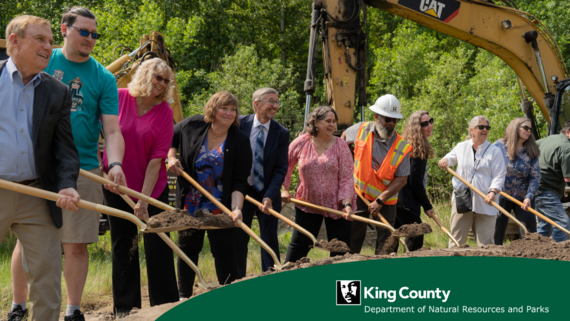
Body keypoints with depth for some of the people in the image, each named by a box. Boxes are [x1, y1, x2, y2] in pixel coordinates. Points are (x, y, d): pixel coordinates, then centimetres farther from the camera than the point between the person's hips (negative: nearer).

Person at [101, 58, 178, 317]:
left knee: (157, 243, 0)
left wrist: (144, 198, -19)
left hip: (152, 187, 0)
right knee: (122, 243, 8)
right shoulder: (118, 98, -10)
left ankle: (165, 304, 9)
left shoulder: (165, 112, -10)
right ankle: (124, 306, 16)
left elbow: (157, 158, -14)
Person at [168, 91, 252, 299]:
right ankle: (184, 297, 20)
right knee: (188, 247, 10)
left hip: (221, 207, -2)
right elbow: (170, 138, 15)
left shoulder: (240, 142, -11)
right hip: (190, 203, 2)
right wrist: (171, 158, -3)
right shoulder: (191, 126, -6)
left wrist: (237, 208, -27)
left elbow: (240, 182, -14)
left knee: (223, 250, -3)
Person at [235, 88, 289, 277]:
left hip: (268, 194, 0)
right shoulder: (240, 124, -6)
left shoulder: (281, 133, -6)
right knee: (238, 240, 7)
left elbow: (281, 169, -8)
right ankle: (237, 282, 19)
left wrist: (269, 197, -19)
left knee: (270, 239, 0)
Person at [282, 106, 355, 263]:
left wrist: (347, 203, -19)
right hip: (307, 203, 1)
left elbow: (346, 179, -8)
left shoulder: (341, 146, -6)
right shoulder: (301, 143, -4)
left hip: (336, 205, -1)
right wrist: (284, 189, 5)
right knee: (298, 245, 8)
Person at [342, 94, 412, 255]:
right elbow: (343, 140, 15)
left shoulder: (402, 148, -15)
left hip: (385, 201, -2)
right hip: (358, 194, 2)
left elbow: (401, 179, -15)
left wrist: (380, 201, -22)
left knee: (385, 242, 2)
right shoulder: (361, 130, -8)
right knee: (352, 237, 10)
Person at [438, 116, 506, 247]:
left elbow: (499, 175, -4)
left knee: (485, 241, -2)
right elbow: (451, 157, 32)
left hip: (485, 203, -2)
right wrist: (445, 160, 8)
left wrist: (493, 191, -20)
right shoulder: (461, 147, 11)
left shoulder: (494, 151, 2)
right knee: (457, 239, 4)